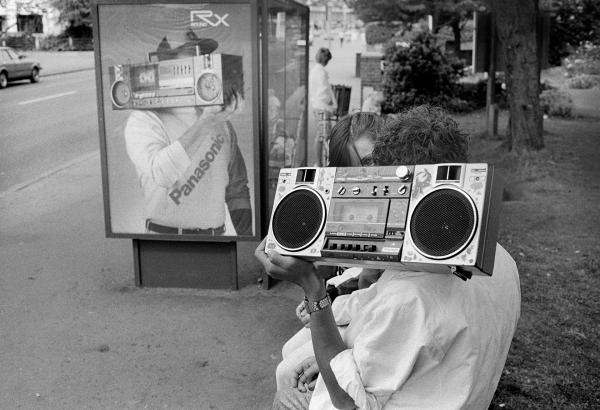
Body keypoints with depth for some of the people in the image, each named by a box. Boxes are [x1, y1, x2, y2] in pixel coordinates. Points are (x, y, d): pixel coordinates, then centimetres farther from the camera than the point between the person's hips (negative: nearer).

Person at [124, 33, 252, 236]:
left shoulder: (220, 122, 9)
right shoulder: (144, 120, -5)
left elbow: (237, 188, 15)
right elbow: (161, 174, -23)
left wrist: (246, 236, 8)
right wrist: (204, 125, -26)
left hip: (217, 235, 3)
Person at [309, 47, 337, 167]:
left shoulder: (313, 71, 12)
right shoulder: (322, 72, -16)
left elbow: (310, 91, 18)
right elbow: (325, 91, -18)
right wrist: (334, 104, -10)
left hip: (316, 107, 10)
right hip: (323, 108, -10)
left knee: (319, 136, 16)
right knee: (323, 136, -7)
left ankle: (320, 162, 24)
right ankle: (320, 164, -5)